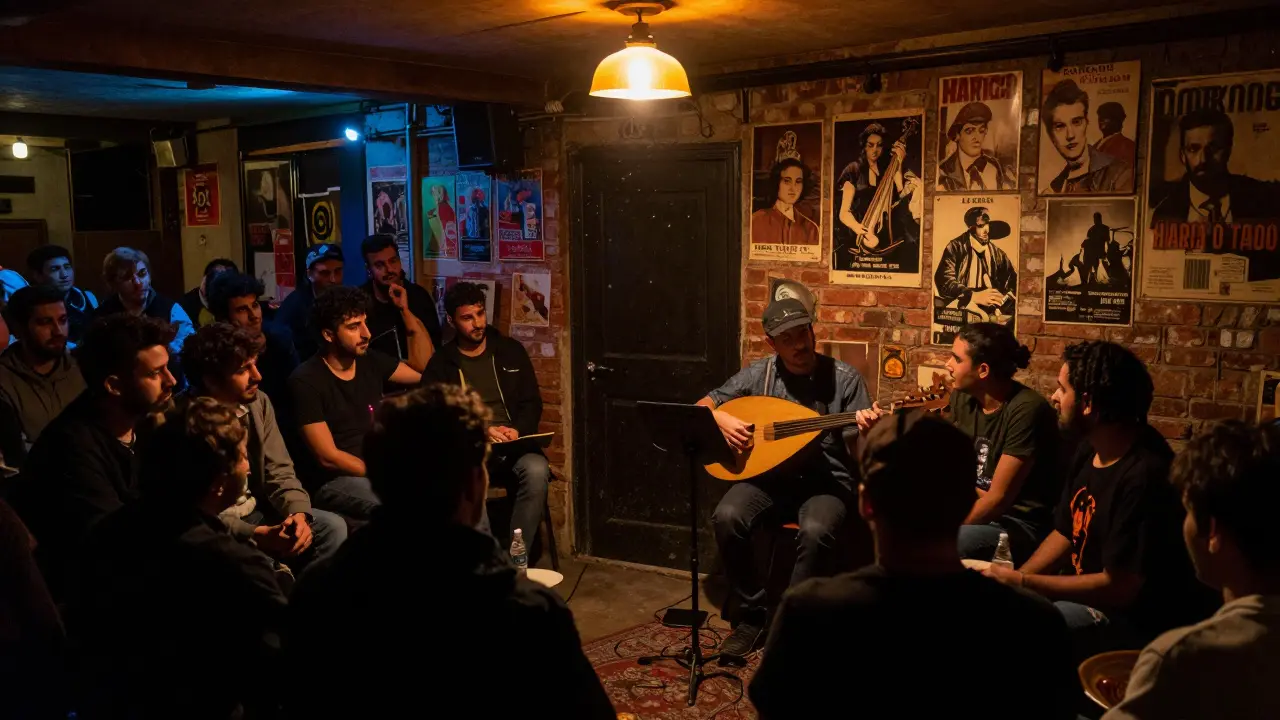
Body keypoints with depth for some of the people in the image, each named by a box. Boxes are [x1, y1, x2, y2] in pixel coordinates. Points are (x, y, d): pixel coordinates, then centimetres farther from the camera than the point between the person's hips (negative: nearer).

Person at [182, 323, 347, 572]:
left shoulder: (258, 402, 0)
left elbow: (279, 472, 2)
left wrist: (298, 513, -18)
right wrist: (256, 534, -27)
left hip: (255, 512, 7)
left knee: (333, 527, -11)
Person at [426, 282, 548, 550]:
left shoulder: (511, 350, 13)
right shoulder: (440, 364, 8)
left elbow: (532, 403, 13)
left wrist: (518, 431, -8)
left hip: (513, 445, 2)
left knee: (536, 470, -33)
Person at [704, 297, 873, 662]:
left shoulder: (844, 378, -4)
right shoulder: (759, 373, 2)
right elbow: (703, 405, 8)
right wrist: (721, 418, -14)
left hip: (826, 482, -2)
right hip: (769, 475, 3)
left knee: (816, 531, -35)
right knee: (727, 518, -26)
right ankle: (753, 613, -5)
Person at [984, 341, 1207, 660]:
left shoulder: (1144, 476, -27)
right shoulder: (1090, 450, 3)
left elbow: (1118, 588, -26)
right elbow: (1065, 532, 13)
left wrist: (1022, 583, -20)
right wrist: (1013, 578, -3)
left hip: (1138, 617, -9)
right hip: (1092, 595, 9)